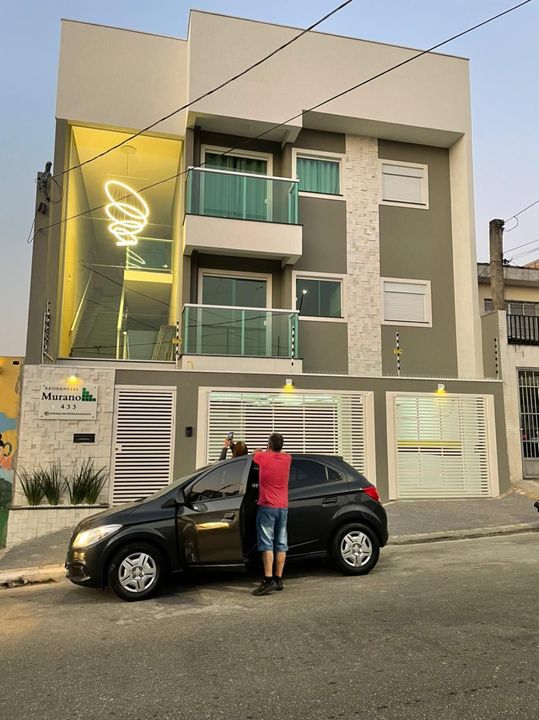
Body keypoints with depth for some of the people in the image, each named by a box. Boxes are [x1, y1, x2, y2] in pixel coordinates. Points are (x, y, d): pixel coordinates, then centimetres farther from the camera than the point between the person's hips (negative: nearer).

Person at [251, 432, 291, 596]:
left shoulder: (263, 457, -8)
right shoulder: (287, 459, 3)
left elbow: (255, 453, 16)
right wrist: (272, 451, 43)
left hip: (267, 507, -5)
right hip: (283, 507, 5)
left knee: (267, 544, -7)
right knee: (281, 544, 8)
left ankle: (268, 580, -13)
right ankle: (278, 579, 12)